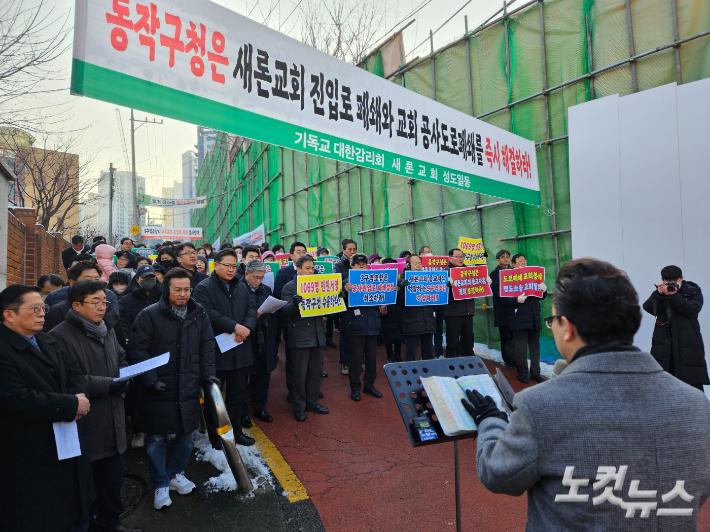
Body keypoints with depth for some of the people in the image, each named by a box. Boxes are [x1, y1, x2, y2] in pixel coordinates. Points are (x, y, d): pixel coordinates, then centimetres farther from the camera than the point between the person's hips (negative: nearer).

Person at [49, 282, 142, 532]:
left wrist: (124, 379, 0)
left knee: (113, 472, 18)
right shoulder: (61, 336, -16)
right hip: (83, 423, -7)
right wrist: (107, 385, -22)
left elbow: (122, 361, 20)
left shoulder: (107, 332, 10)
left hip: (112, 419, 7)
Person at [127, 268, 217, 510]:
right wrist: (151, 380, -16)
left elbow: (207, 345, 7)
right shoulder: (150, 315, -10)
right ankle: (161, 485, 29)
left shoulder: (199, 314, 2)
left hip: (189, 388, 4)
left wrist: (208, 373, -2)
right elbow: (137, 350, -11)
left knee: (187, 435, 16)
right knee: (156, 439, 9)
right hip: (158, 391, -3)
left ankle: (175, 473, 40)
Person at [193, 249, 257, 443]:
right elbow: (208, 313, -21)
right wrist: (235, 327, -23)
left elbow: (252, 309, 5)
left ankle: (235, 430, 29)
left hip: (239, 351, 6)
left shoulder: (242, 287, 12)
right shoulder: (204, 288, -8)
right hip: (215, 350, -5)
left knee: (238, 393, 15)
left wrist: (247, 327, -15)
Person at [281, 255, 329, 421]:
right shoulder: (289, 286, -5)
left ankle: (312, 402, 28)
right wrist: (294, 303, -35)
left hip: (317, 335, 6)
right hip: (300, 337, -5)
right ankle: (299, 407, 17)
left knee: (316, 372, 13)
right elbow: (286, 310, -13)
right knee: (299, 373, 4)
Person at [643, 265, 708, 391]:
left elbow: (693, 309, -13)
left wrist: (674, 296, -23)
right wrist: (658, 294, -19)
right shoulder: (660, 292, 10)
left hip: (688, 343, -2)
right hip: (663, 343, 2)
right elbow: (648, 308, -5)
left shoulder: (693, 292, 6)